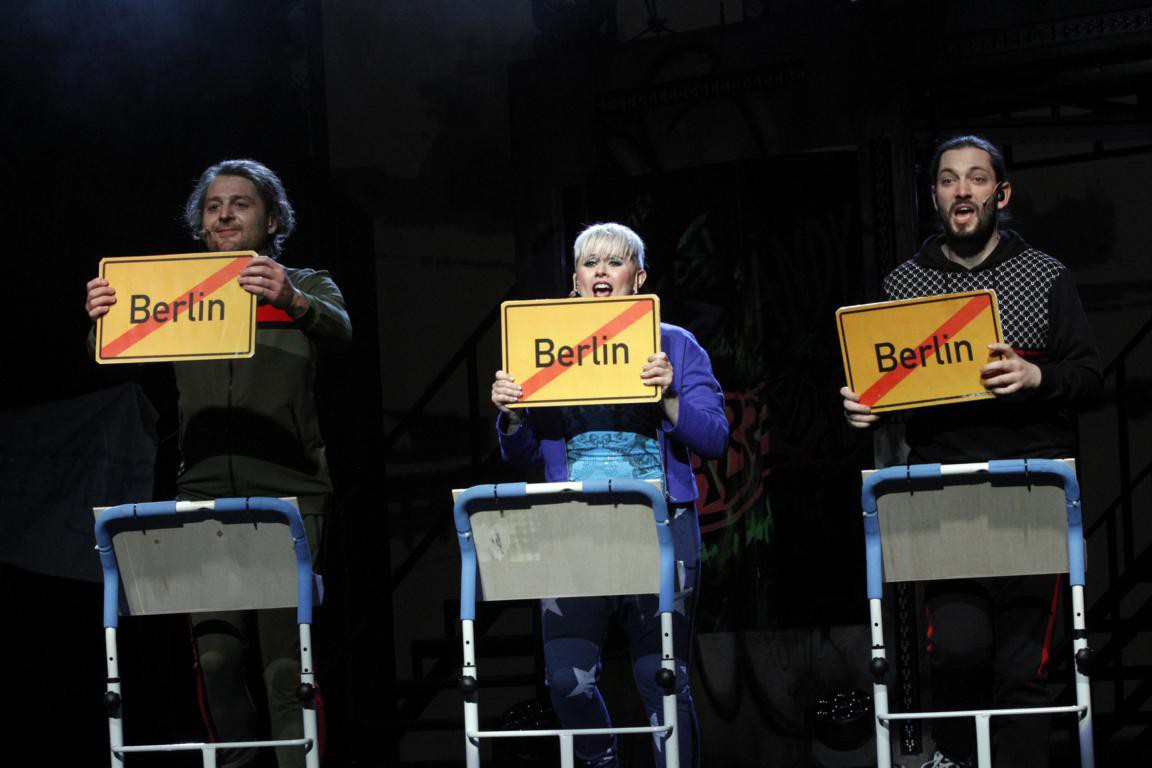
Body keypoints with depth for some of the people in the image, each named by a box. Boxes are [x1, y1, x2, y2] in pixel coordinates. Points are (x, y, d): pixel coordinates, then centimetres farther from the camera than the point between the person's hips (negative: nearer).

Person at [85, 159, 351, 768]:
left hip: (287, 492, -2)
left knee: (286, 660, -11)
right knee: (215, 657, -4)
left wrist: (290, 301, -31)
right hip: (205, 494, 2)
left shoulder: (304, 288, 13)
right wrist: (101, 318, -17)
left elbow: (338, 330, -8)